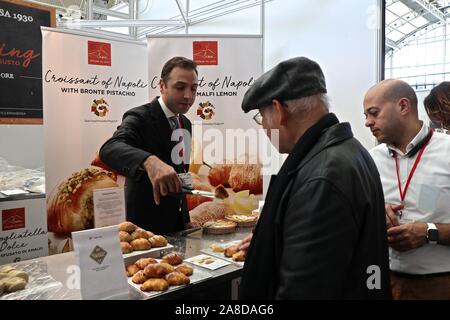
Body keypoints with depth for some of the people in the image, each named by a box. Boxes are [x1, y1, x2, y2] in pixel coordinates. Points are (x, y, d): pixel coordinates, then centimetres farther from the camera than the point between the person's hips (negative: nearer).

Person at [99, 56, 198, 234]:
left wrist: (185, 218, 13)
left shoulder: (185, 123, 7)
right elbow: (109, 149, -36)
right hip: (147, 226, -7)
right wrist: (149, 161, -55)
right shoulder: (140, 118, -17)